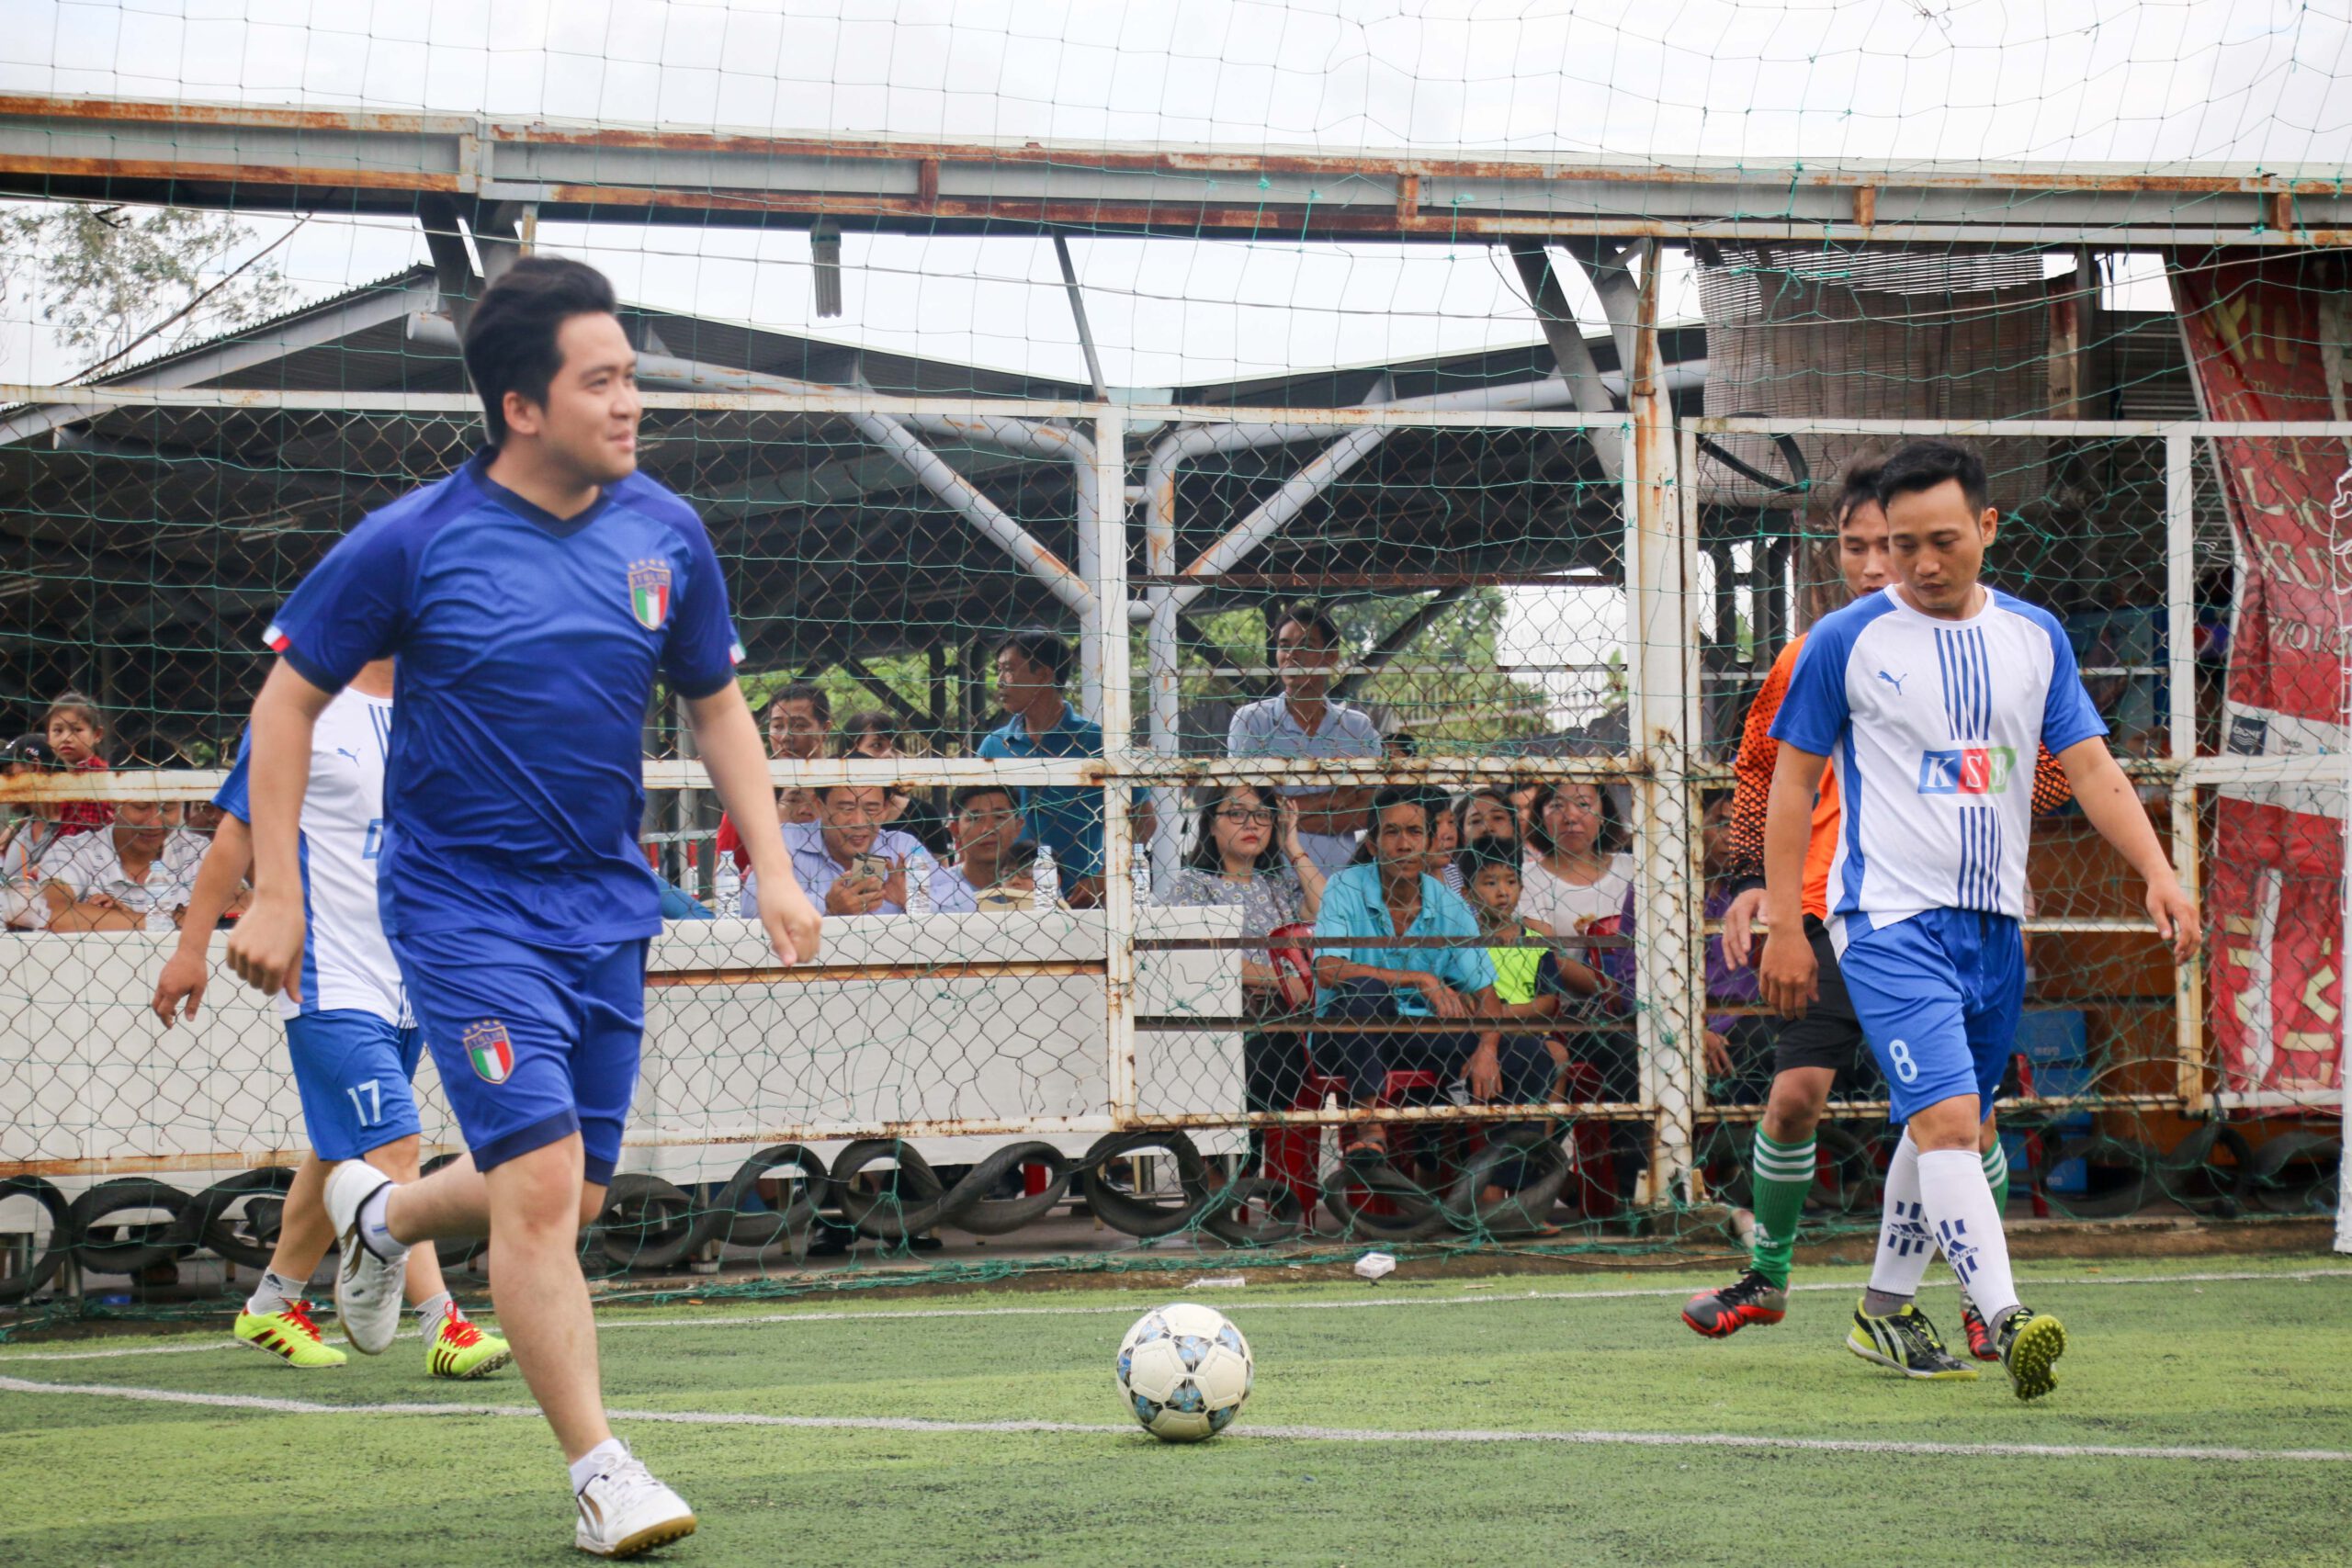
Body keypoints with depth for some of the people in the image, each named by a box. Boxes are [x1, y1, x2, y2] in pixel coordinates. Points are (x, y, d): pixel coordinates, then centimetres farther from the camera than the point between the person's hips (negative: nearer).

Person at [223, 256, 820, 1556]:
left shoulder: (665, 534, 1)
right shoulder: (412, 543, -11)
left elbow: (715, 708, 15)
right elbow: (287, 704, -1)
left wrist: (771, 864, 5)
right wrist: (274, 894, -6)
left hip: (606, 904, 5)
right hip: (463, 902, -5)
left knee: (567, 1201, 11)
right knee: (541, 1182, -16)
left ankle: (380, 1214, 42)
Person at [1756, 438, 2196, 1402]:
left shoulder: (2035, 637, 9)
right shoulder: (1846, 642, -2)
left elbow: (2089, 765, 9)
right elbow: (1793, 782, 3)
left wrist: (2157, 872, -5)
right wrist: (1783, 925, -2)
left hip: (1995, 923, 5)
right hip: (1889, 920, -5)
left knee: (1942, 1129, 13)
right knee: (1946, 1119, -20)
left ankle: (1884, 1310, 30)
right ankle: (2007, 1322, -30)